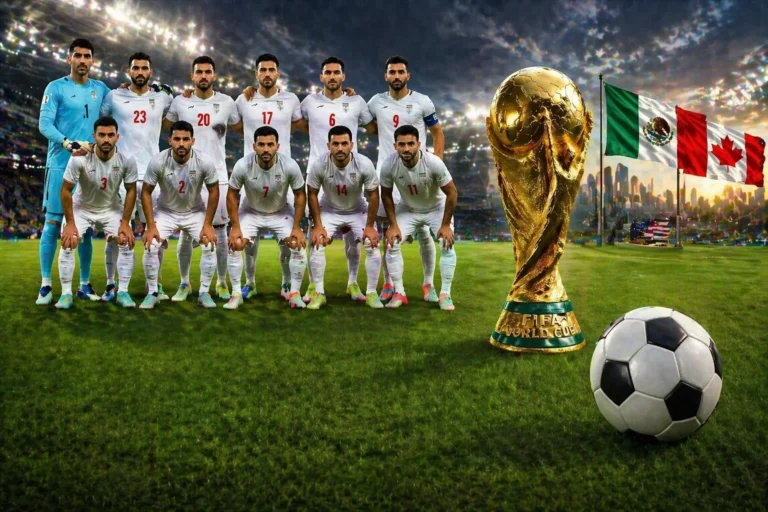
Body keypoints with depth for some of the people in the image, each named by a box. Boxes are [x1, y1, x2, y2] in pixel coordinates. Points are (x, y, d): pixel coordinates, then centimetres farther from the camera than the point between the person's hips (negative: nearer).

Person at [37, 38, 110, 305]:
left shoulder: (101, 89, 13)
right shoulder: (56, 88, 0)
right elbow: (44, 124, -9)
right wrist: (69, 144, -24)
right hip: (61, 165, -4)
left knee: (86, 225, 7)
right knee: (53, 222, -3)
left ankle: (85, 285, 14)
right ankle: (46, 284, 3)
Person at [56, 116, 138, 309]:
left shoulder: (127, 161, -23)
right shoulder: (79, 159, -28)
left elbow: (131, 191, -10)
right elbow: (66, 190, -18)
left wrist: (125, 222, -12)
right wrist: (70, 223, -16)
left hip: (111, 209, 1)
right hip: (81, 208, -1)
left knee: (127, 243, -13)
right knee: (68, 244, -15)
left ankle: (123, 292, 0)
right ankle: (66, 293, -1)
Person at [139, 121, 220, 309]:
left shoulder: (205, 162, -24)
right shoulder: (158, 161, -25)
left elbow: (213, 192, -11)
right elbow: (146, 192, -14)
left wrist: (208, 225, -15)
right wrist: (151, 226, -18)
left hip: (195, 212, 0)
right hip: (165, 212, 0)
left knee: (210, 247, -16)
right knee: (150, 247, -16)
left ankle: (204, 293, 1)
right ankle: (152, 293, 3)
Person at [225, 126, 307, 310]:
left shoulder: (290, 166, -28)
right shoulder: (243, 165, -28)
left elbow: (300, 195, -14)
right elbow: (232, 195, -14)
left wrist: (296, 227, -17)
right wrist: (235, 227, -16)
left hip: (281, 212, 0)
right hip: (251, 211, 0)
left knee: (298, 245, -15)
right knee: (234, 245, -15)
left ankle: (294, 293, 1)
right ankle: (236, 294, 0)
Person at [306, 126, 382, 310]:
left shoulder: (364, 164, -27)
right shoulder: (319, 165, -27)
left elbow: (373, 194, -15)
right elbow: (312, 194, -13)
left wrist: (370, 225, -16)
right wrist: (317, 225, -16)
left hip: (358, 210, 0)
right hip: (329, 210, 0)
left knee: (373, 246, -14)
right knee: (316, 244, -15)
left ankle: (372, 293, 1)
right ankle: (319, 294, -1)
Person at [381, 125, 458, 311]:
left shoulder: (433, 163, -33)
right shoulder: (389, 165, -28)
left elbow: (452, 193, -22)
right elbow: (386, 195, -10)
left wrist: (445, 225, -20)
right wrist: (393, 225, -12)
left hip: (437, 208, -2)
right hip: (407, 209, 2)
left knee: (448, 245, -17)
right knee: (391, 244, -12)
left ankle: (445, 294, -4)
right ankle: (399, 293, 0)